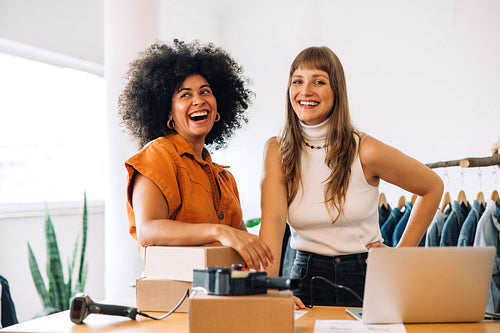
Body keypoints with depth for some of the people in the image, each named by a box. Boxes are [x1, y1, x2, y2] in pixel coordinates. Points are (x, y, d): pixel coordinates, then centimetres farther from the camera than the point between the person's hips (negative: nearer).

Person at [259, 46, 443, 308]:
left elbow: (432, 187, 7)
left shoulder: (365, 150, -7)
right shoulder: (277, 150, -1)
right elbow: (273, 219, -14)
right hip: (308, 275, 1)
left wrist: (401, 252, 3)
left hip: (365, 277, -1)